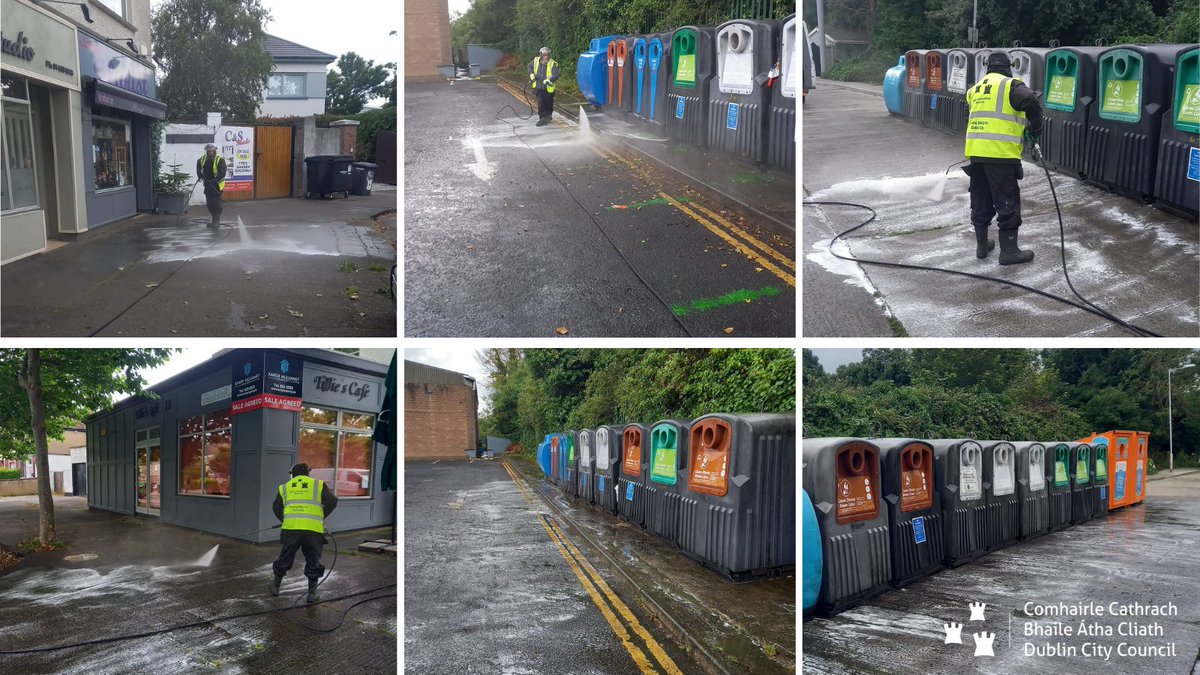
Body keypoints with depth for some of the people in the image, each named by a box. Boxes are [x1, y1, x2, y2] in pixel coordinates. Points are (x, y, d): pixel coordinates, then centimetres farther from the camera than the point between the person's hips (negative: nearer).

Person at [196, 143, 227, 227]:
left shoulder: (220, 160, -15)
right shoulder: (203, 159, 5)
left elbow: (222, 173, -22)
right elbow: (198, 164, 29)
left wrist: (214, 181, -28)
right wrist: (199, 174, 14)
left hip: (217, 185, -7)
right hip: (207, 185, 7)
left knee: (216, 204, -8)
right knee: (209, 204, 12)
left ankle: (217, 221, -4)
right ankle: (214, 220, 24)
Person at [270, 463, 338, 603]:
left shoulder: (285, 487, 18)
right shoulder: (318, 484, 12)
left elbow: (276, 508, 18)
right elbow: (332, 501, 1)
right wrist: (321, 517, 12)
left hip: (291, 528, 2)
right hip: (313, 530, -2)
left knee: (285, 558, 19)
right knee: (313, 562, 11)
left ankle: (275, 586, 34)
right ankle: (312, 594, 14)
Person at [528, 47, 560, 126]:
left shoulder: (552, 64, -15)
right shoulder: (536, 61, -2)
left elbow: (556, 75, -22)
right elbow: (530, 66, 19)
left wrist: (549, 80, -37)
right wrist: (531, 74, 4)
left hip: (549, 88, -2)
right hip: (539, 87, 2)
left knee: (549, 104, 12)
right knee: (541, 104, -2)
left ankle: (548, 117, 33)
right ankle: (542, 119, 2)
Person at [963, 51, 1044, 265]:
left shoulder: (975, 89, 17)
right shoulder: (1010, 85, -4)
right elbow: (1031, 102, -20)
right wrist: (1036, 130, -5)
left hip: (975, 152, 6)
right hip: (1001, 154, -6)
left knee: (980, 200, 16)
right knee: (1007, 202, 1)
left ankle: (982, 245, 25)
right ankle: (1009, 250, 3)